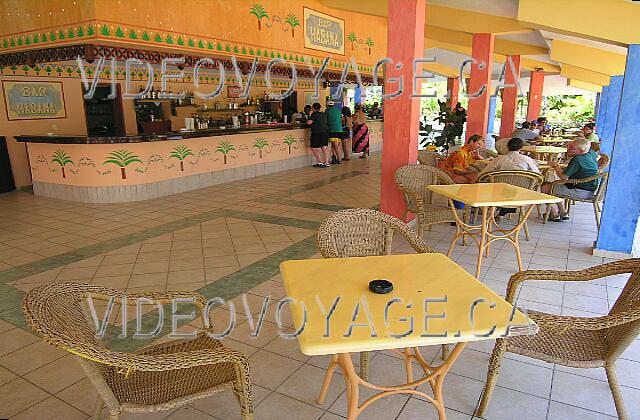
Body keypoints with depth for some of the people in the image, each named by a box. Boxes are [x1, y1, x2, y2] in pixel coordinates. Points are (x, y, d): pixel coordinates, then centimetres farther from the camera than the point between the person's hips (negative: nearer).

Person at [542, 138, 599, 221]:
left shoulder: (577, 160, -24)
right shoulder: (591, 154, 3)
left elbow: (563, 176, -21)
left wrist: (556, 166, -2)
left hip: (581, 192, -10)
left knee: (545, 188, -3)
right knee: (555, 184, 26)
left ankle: (554, 214, 7)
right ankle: (563, 212, 24)